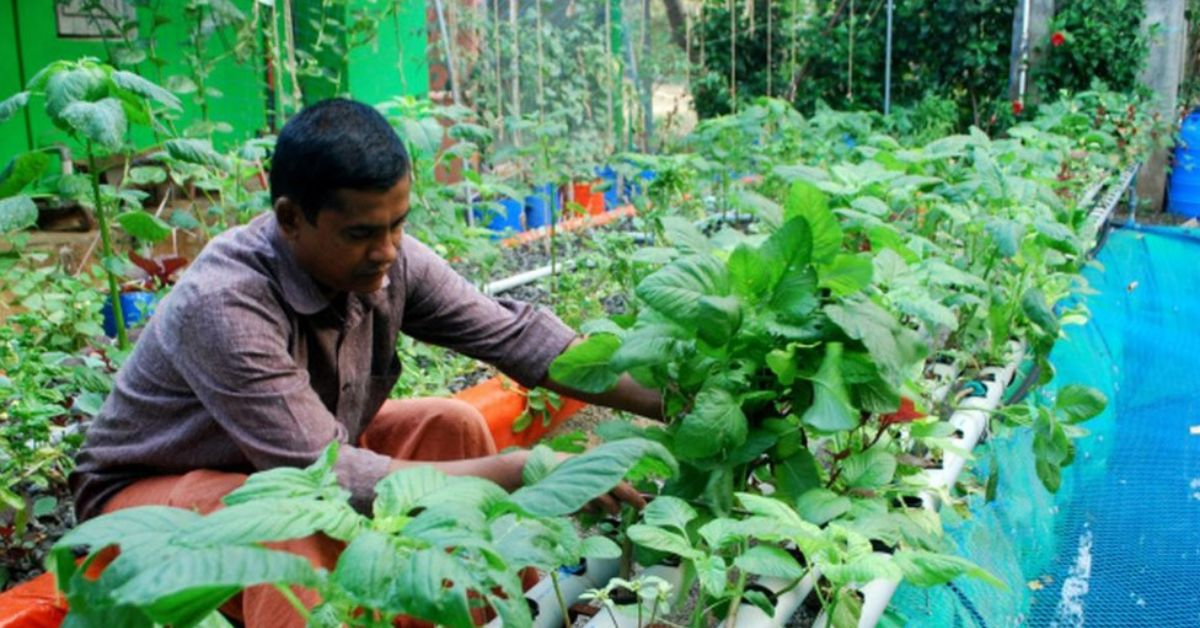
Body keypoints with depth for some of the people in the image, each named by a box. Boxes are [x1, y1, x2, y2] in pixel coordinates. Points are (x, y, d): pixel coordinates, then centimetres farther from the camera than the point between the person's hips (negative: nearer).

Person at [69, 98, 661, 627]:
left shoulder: (388, 260, -19)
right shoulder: (224, 304, -36)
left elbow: (515, 334, -15)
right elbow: (323, 476, -37)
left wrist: (671, 403, -21)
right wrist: (519, 473, -37)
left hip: (303, 454, 6)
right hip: (151, 492, -6)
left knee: (451, 426, -9)